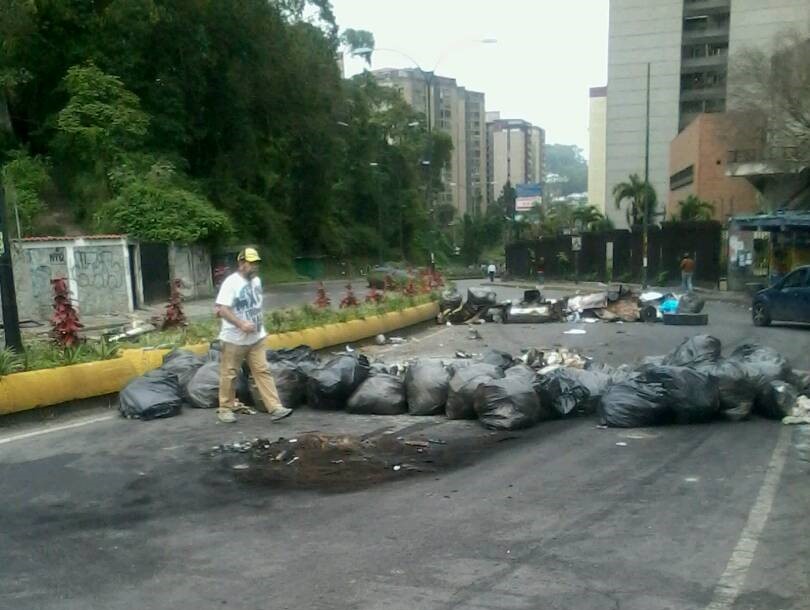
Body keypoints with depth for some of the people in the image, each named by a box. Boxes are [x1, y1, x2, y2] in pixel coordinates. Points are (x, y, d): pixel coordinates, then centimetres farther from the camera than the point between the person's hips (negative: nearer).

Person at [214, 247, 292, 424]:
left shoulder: (256, 281, 7)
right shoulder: (231, 282, -16)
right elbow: (221, 309, -23)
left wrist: (260, 324, 11)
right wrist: (241, 324, -29)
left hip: (256, 338, 6)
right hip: (234, 339, -6)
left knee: (263, 372, 1)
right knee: (229, 375, 6)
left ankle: (275, 408, -2)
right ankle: (225, 409, 20)